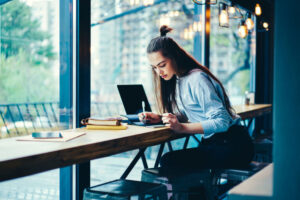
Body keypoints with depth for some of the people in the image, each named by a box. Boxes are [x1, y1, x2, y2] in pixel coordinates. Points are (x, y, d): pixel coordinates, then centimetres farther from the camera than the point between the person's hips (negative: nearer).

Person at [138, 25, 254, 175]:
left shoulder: (197, 79, -16)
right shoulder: (178, 80, 12)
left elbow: (221, 121, -21)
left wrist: (182, 127, -26)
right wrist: (160, 118, 0)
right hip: (211, 142, 8)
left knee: (169, 161, -22)